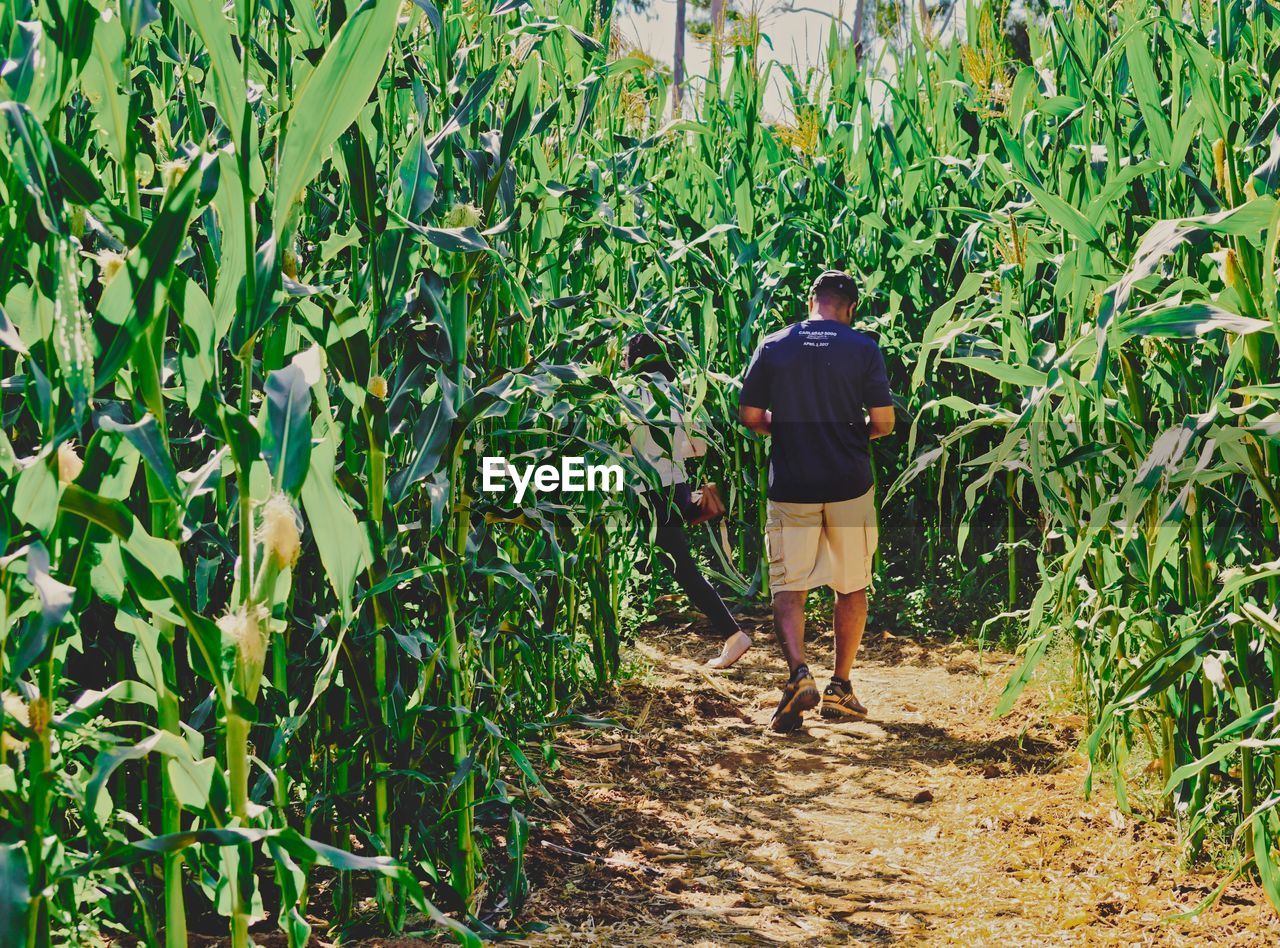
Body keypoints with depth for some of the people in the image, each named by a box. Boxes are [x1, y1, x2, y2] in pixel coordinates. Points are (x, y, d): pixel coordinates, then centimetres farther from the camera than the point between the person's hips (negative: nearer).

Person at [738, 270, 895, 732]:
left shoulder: (772, 347, 1)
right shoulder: (863, 348, -2)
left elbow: (751, 417, 1)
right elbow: (883, 422, -5)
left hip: (790, 486, 0)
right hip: (849, 486, 0)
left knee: (788, 588, 4)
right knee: (852, 588, 13)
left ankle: (799, 673, -18)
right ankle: (840, 689, 16)